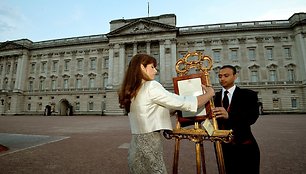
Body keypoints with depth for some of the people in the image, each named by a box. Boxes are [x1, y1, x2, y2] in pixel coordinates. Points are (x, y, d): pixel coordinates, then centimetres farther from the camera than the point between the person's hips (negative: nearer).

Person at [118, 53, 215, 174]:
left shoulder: (131, 91, 10)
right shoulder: (151, 86, -16)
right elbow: (184, 103, -15)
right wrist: (210, 93, 1)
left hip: (136, 145, 9)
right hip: (149, 146, -9)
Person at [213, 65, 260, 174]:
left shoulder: (248, 95, -6)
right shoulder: (215, 97, 4)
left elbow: (252, 116, -22)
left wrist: (228, 115, -39)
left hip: (244, 146, -3)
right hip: (222, 146, 3)